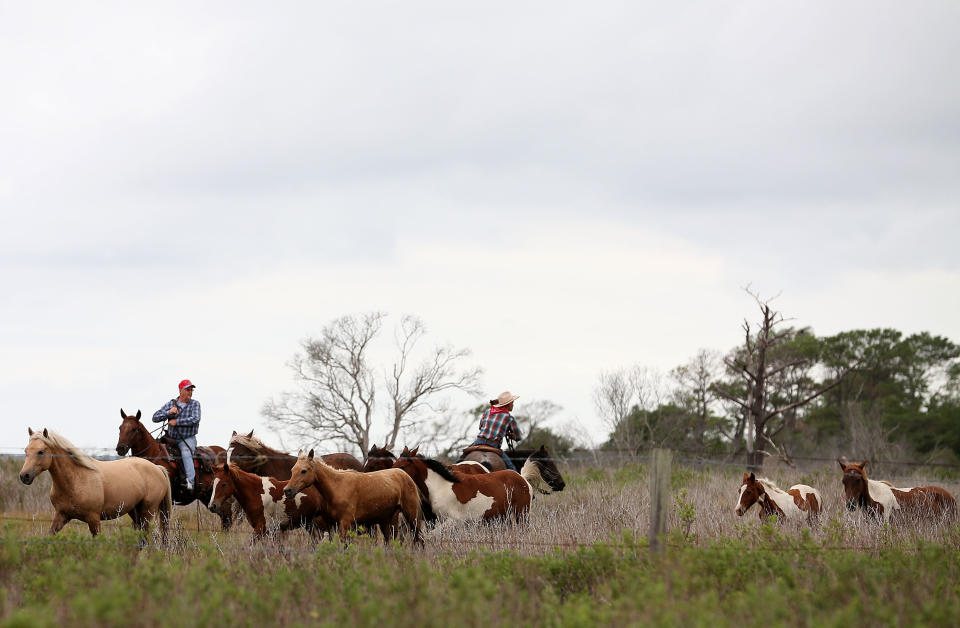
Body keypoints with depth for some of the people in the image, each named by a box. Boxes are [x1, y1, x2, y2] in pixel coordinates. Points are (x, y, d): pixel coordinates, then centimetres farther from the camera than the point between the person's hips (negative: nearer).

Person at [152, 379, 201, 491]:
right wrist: (169, 412, -15)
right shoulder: (171, 404, 7)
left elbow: (195, 419, -15)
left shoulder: (195, 404, 2)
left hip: (188, 439, -4)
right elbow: (155, 417, 2)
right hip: (171, 438, 4)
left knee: (186, 454, -31)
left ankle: (190, 481, -43)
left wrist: (177, 421, -17)